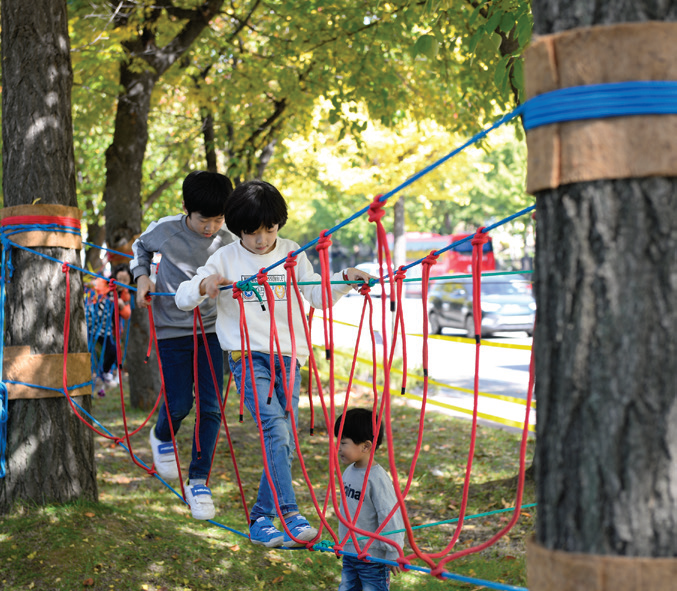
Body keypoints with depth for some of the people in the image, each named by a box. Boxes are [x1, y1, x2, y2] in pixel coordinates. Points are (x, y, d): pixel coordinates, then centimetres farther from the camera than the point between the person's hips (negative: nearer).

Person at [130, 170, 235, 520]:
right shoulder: (165, 230, -8)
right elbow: (141, 247, 13)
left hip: (211, 331, 1)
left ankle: (198, 482, 7)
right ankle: (162, 437, 36)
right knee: (179, 405, -2)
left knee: (211, 407, -5)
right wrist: (142, 277, -1)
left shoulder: (228, 243, -6)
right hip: (172, 331, -1)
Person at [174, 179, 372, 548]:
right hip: (248, 356, -3)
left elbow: (318, 296, 6)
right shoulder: (225, 259, 3)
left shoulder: (292, 254, 9)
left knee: (285, 442, 0)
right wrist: (204, 285, -18)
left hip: (288, 357, 3)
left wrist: (345, 280, -12)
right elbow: (182, 298, 3)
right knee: (276, 430, -22)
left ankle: (260, 521, 12)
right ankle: (289, 516, -27)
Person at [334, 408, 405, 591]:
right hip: (350, 553, 8)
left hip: (373, 558, -8)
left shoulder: (377, 478, -23)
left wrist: (393, 553, -19)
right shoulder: (349, 472, 2)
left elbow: (390, 516, -22)